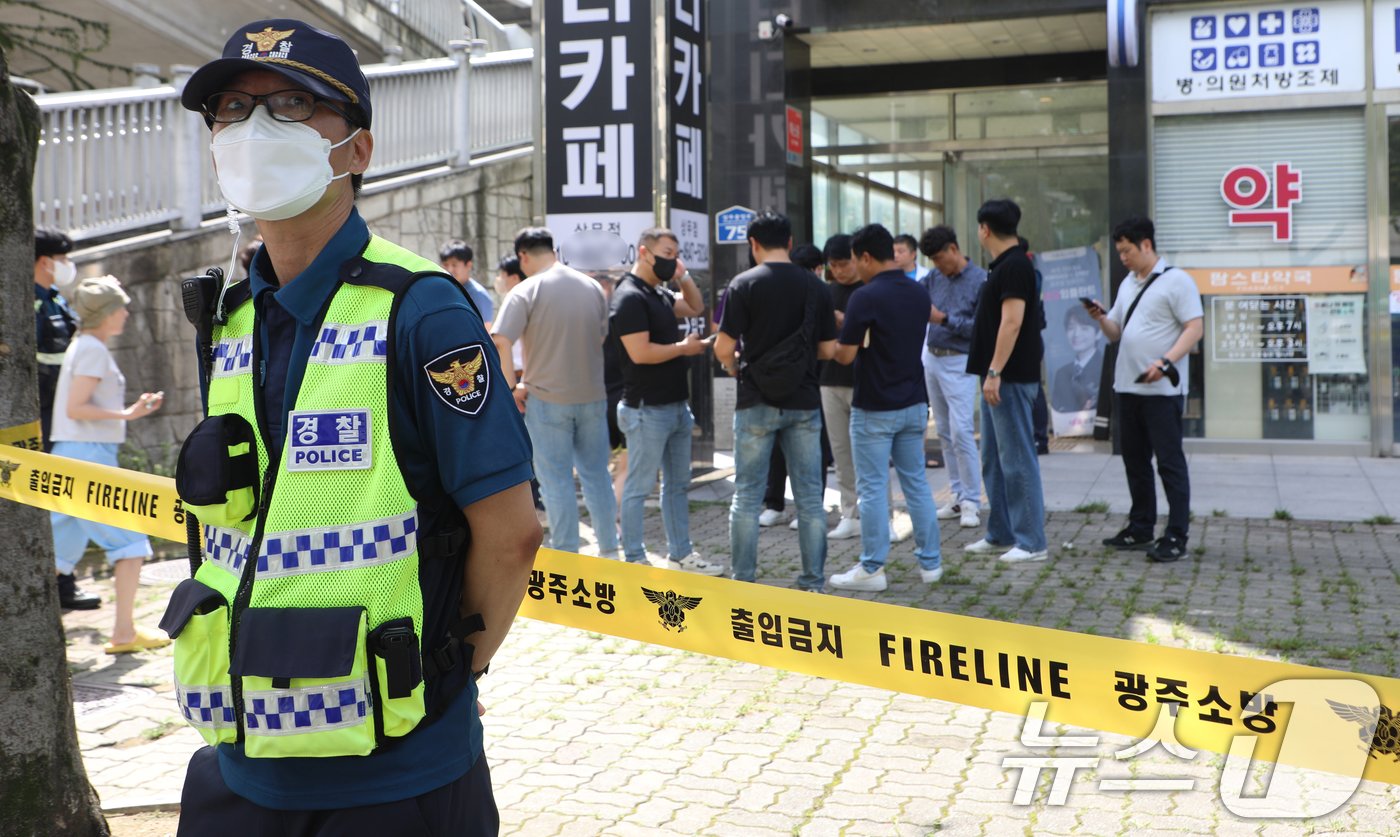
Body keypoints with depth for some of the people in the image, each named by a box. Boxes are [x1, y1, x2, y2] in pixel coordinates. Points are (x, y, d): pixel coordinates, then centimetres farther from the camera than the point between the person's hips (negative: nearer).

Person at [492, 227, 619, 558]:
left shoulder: (526, 291, -11)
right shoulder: (592, 287, 6)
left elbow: (499, 343, -21)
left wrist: (512, 385, -11)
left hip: (547, 398, -4)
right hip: (592, 394, 5)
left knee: (556, 479, 5)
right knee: (596, 473, 15)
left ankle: (567, 557, 11)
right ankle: (609, 550, 21)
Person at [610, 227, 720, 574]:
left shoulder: (661, 293, 13)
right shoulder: (630, 297, -16)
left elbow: (696, 308, 26)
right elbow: (640, 352, -24)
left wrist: (683, 276, 10)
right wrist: (684, 348, -12)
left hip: (677, 405, 10)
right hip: (647, 409, -10)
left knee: (678, 484, 15)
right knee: (639, 487, 0)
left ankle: (680, 554, 25)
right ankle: (635, 561, 9)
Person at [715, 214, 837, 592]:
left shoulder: (744, 284, -8)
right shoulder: (816, 286, 3)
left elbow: (724, 349, -10)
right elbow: (827, 350, 6)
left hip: (757, 403, -3)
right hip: (804, 403, 3)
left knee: (747, 495, 6)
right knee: (809, 496, 8)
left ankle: (742, 582, 9)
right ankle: (813, 582, 11)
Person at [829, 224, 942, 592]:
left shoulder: (865, 297, -16)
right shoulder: (919, 294, 6)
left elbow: (845, 355, -15)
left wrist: (832, 339, 6)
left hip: (875, 409, -7)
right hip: (913, 403, 7)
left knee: (873, 488, 0)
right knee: (916, 483, 13)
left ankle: (871, 569, 4)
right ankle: (930, 562, 18)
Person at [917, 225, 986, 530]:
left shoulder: (980, 280, -10)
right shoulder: (934, 277, 9)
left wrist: (944, 319, -19)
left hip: (959, 362, -7)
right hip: (931, 358, 7)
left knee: (961, 431, -12)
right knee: (945, 432, 10)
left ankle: (971, 502, -6)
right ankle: (958, 496, 17)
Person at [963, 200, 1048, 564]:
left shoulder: (1014, 266, -15)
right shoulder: (1004, 265, 16)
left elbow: (1011, 322, -22)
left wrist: (994, 373, -24)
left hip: (1011, 378, -10)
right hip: (999, 378, 10)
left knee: (1017, 460, -7)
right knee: (994, 460, 14)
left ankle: (1031, 542, -2)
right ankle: (1001, 535, 22)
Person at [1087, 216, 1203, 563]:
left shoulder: (1176, 280, -6)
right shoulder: (1128, 284, 18)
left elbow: (1194, 328, -13)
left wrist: (1165, 362, -24)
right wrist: (1101, 319, -1)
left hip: (1162, 389, -8)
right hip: (1127, 387, 8)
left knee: (1169, 462, -4)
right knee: (1134, 460, 13)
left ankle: (1176, 537, -2)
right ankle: (1140, 528, 24)